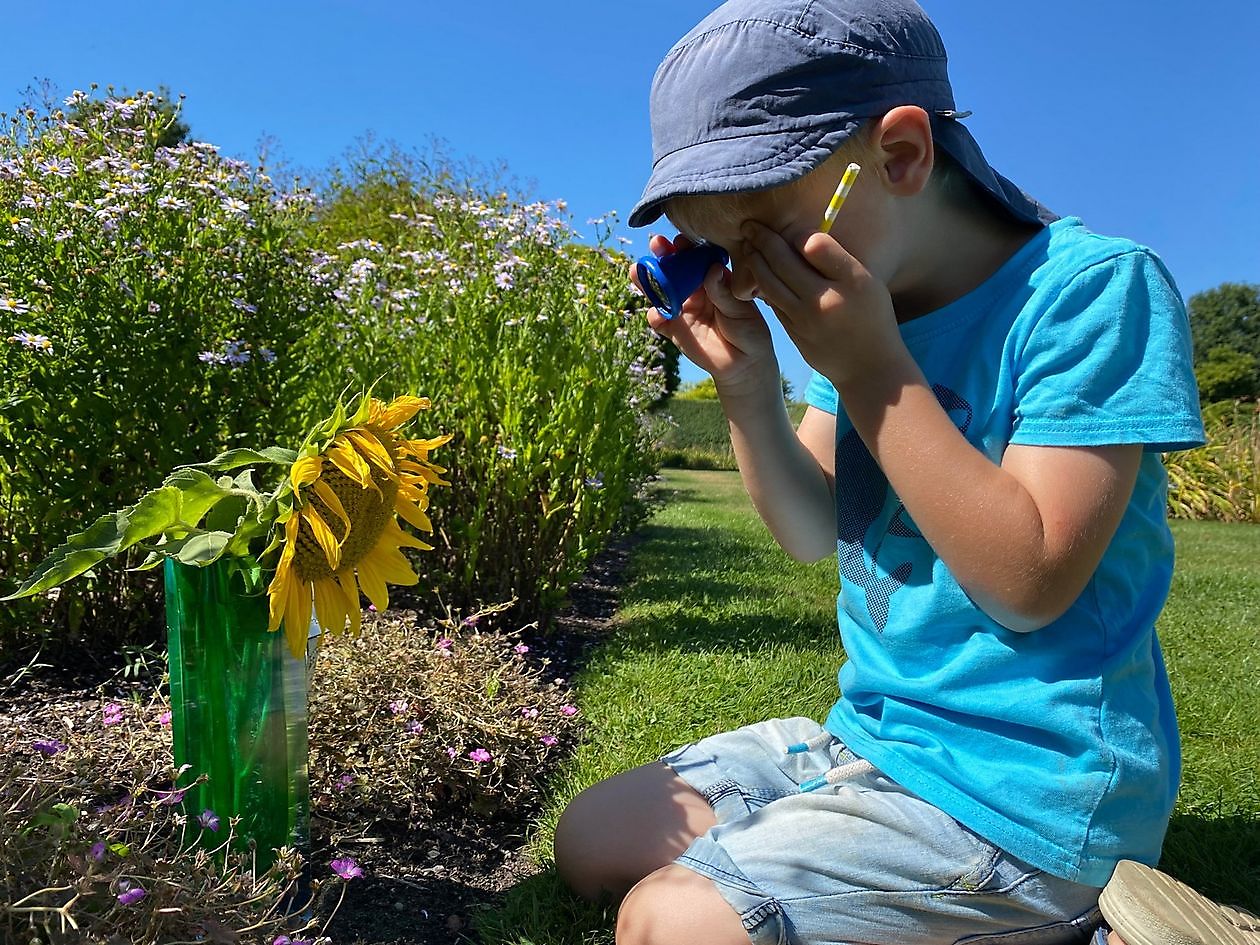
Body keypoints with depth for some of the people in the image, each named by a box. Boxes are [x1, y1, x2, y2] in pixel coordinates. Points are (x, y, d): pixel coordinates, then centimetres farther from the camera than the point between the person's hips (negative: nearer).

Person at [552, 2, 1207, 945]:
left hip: (1023, 792, -7)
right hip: (868, 740, 8)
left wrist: (872, 368, -22)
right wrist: (747, 388, -10)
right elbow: (816, 534, 6)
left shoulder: (1094, 288, -17)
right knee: (594, 839, 10)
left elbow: (1029, 582, -23)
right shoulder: (869, 310, 2)